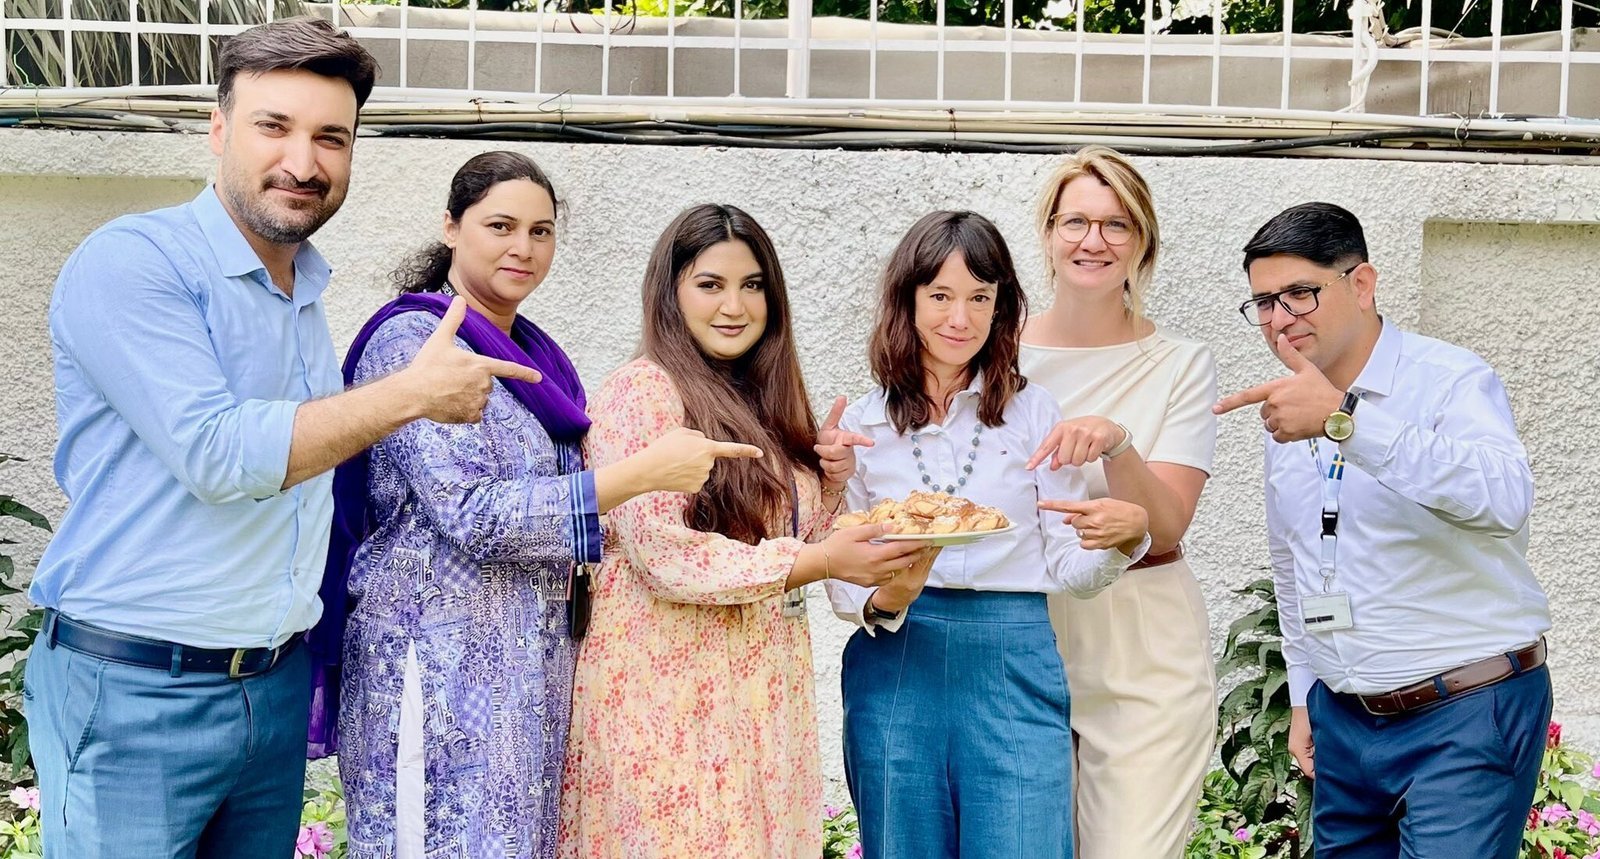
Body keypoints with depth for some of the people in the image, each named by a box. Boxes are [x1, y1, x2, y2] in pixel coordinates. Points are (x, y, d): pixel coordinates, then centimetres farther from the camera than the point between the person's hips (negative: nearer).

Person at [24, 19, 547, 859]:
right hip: (135, 696, -7)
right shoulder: (130, 261, -14)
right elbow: (215, 453, -22)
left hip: (278, 687, 7)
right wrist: (414, 393, -17)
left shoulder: (306, 292, 11)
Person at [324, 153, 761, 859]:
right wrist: (643, 471, -20)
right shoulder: (413, 342, -9)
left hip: (532, 662, 8)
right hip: (441, 660, -8)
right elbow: (471, 513, -19)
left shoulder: (536, 357, 14)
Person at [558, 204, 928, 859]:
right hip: (671, 685, -7)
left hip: (762, 679, 7)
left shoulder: (762, 402, 13)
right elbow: (662, 555, -18)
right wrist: (815, 562, -19)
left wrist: (829, 477, 1)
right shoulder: (643, 393, -10)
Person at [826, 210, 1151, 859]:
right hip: (895, 668, 1)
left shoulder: (1033, 411, 5)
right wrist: (884, 601, -15)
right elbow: (840, 578, 7)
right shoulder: (860, 425, 6)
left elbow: (1067, 568, 4)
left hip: (1013, 669, -1)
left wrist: (1125, 533, -17)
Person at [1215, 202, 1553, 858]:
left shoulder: (1451, 381, -12)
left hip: (1467, 715, -6)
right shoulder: (1286, 413, 9)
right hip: (1345, 722, 7)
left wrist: (1345, 420, -40)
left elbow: (1504, 497, -33)